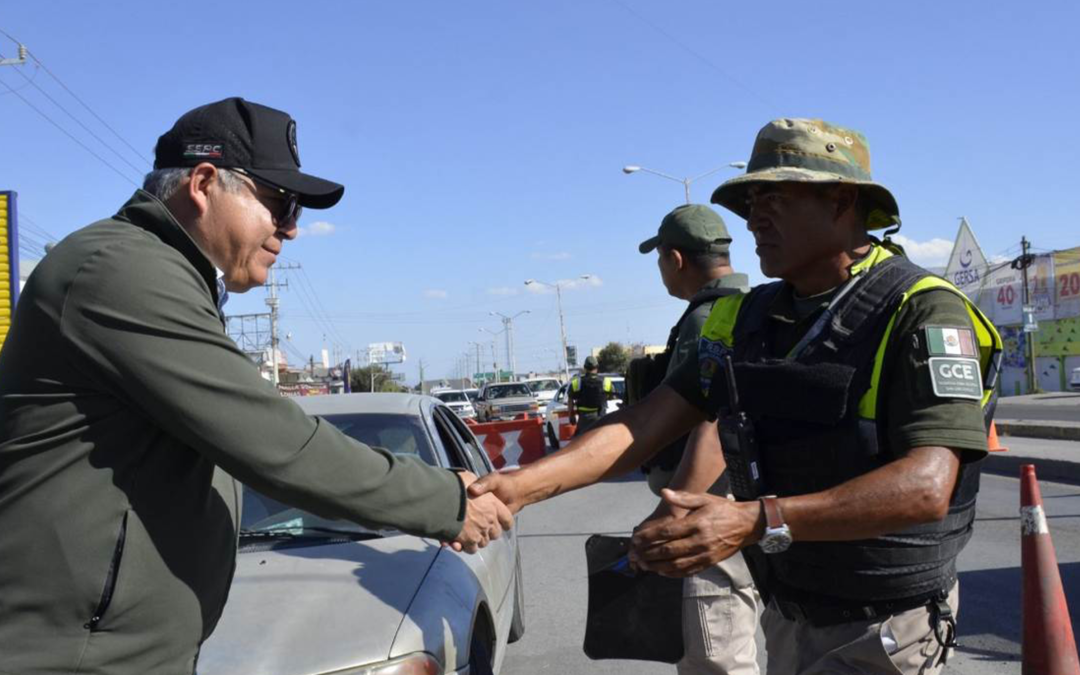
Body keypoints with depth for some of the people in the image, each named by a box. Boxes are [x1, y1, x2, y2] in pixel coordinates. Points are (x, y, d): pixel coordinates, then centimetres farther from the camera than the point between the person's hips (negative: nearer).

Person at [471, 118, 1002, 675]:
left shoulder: (922, 312, -17)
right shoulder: (747, 320, 2)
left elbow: (927, 487, -29)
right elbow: (645, 425, -4)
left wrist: (757, 522, -39)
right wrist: (522, 485, -18)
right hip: (788, 616, 6)